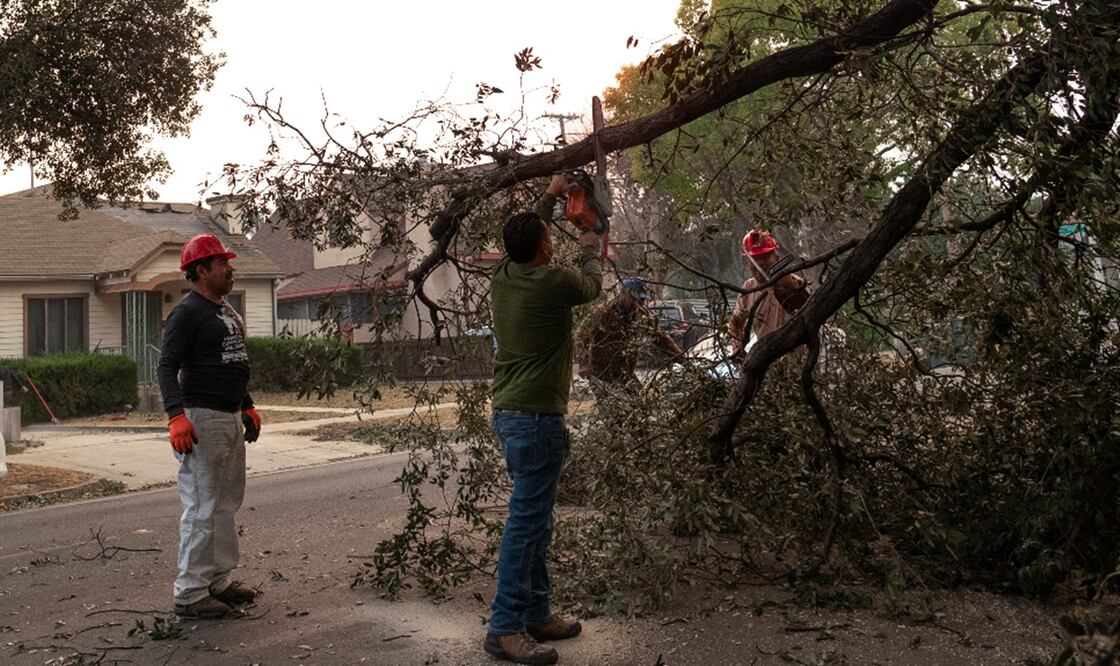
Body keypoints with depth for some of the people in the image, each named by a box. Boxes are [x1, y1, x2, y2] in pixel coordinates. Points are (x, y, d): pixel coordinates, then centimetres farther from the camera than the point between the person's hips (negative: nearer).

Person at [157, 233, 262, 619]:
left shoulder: (228, 311, 18)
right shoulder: (187, 313, -11)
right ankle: (190, 593, 0)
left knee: (227, 503, 15)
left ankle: (219, 580, 25)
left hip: (232, 419, 10)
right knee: (201, 507, -7)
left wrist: (248, 407, 25)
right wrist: (176, 415, -29)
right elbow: (167, 367, -18)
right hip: (202, 419, -9)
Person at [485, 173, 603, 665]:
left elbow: (522, 243, 28)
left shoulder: (502, 277, 5)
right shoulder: (555, 282, -14)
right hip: (537, 416, -9)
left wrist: (548, 199, 34)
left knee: (535, 518, 16)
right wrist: (591, 249, 28)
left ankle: (535, 614, 24)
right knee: (527, 520, -6)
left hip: (508, 412, 9)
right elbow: (593, 285, 9)